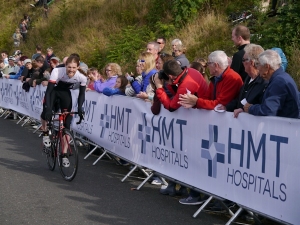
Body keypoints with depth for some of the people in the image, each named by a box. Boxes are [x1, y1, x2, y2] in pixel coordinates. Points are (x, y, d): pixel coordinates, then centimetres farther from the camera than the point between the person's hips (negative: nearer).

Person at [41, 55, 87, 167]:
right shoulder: (57, 71, -34)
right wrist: (47, 107, -44)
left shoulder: (82, 77, -26)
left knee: (67, 124, -7)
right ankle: (45, 133, 2)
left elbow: (82, 94, -13)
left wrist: (79, 108, -29)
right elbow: (49, 90, -33)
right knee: (47, 112, -31)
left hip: (65, 93, 2)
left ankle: (64, 155, 1)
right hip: (53, 91, -2)